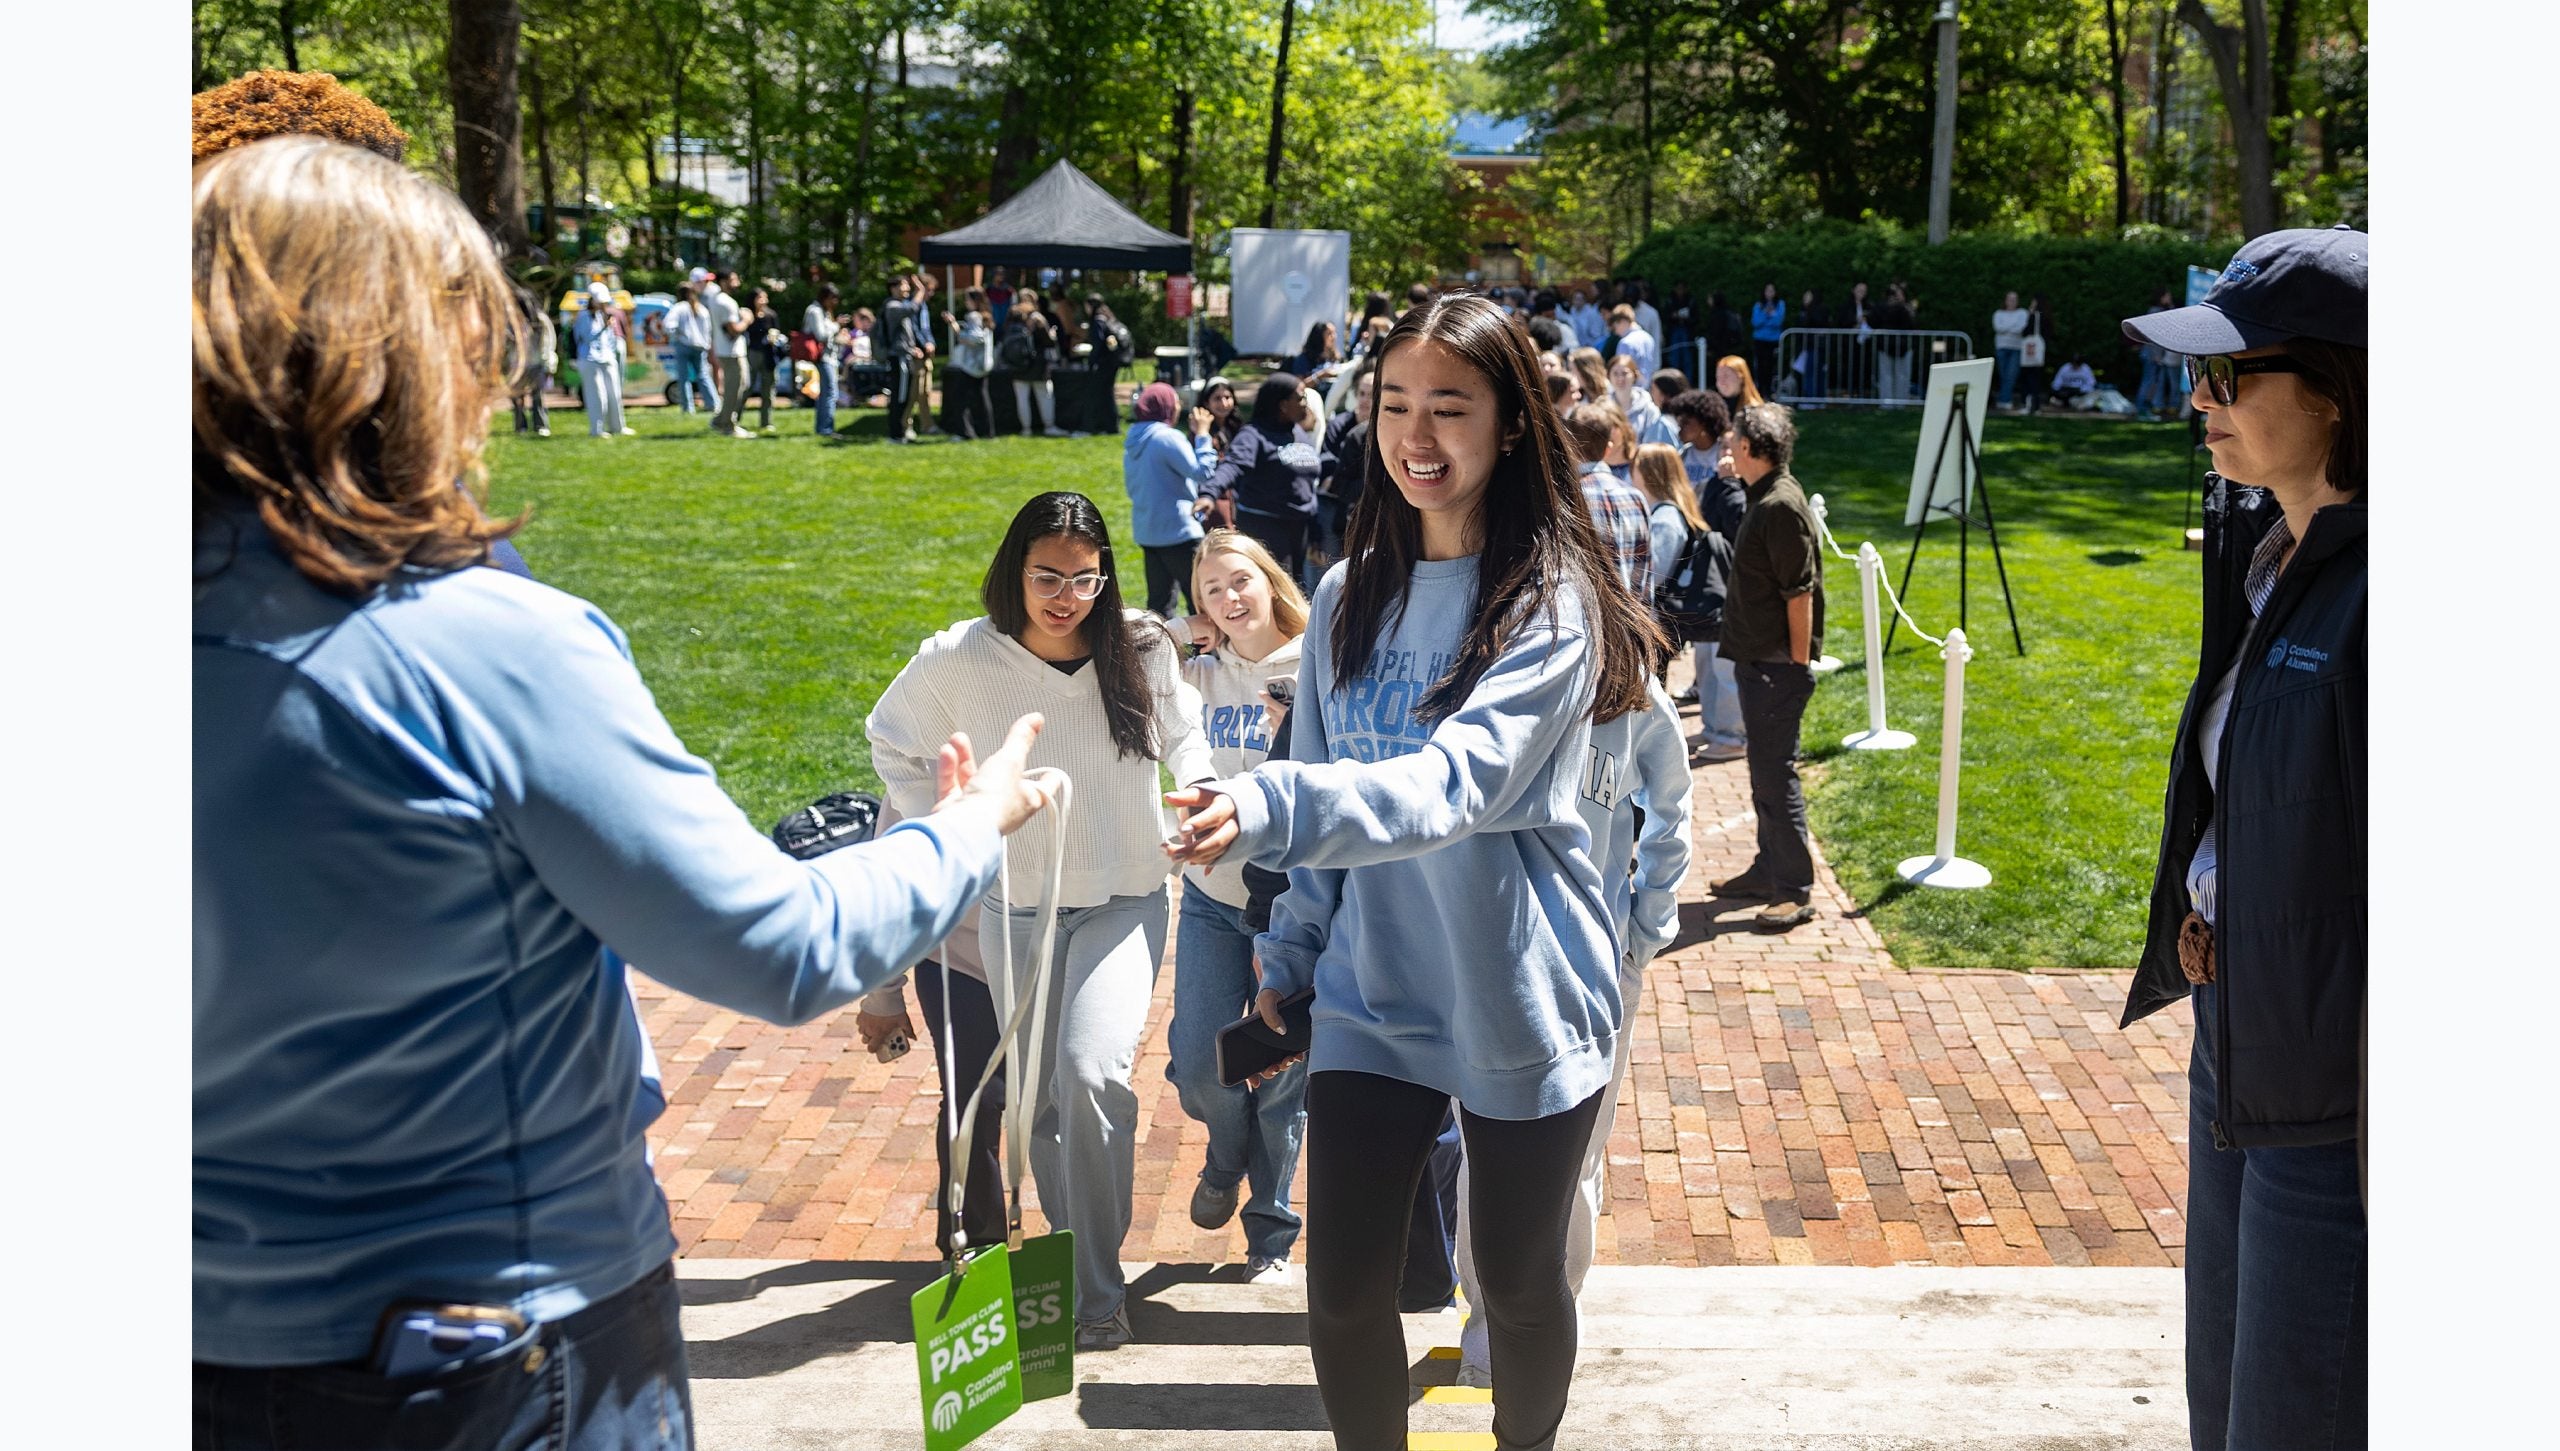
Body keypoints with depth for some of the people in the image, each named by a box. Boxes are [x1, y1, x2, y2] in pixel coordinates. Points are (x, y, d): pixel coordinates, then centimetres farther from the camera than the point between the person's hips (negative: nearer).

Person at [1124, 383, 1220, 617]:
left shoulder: (1132, 443, 11)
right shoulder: (1169, 438, -15)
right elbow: (1202, 471, -18)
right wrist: (1202, 434, -10)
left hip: (1147, 533, 8)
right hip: (1178, 532, -8)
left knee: (1158, 601, 10)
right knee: (1199, 600, -3)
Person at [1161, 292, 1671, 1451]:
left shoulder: (1551, 605, -16)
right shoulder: (1350, 598, 2)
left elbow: (1455, 783, -31)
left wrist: (1270, 807, -45)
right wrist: (1289, 951, 11)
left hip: (1521, 1006, -4)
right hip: (1372, 999, 4)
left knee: (1519, 1286, 14)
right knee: (1343, 1292, 5)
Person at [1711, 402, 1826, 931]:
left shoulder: (1782, 505, -19)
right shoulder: (1763, 497, 12)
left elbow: (1800, 593, -20)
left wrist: (1798, 664, -18)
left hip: (1777, 666, -10)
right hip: (1757, 659, 10)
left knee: (1775, 774, -6)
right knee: (1764, 769, 17)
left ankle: (1795, 891, -1)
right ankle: (1768, 871, 28)